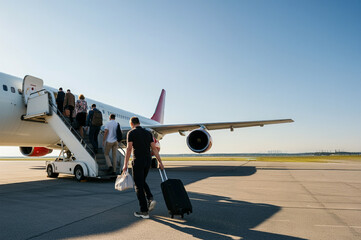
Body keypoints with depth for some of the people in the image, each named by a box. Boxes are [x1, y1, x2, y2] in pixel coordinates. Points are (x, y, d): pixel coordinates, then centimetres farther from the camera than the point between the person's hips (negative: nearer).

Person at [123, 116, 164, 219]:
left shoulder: (131, 133, -4)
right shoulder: (148, 133, 11)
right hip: (148, 160, 6)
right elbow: (154, 149, 8)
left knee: (139, 185, 2)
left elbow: (129, 149, -11)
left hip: (138, 161, -6)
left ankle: (144, 211, 3)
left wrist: (125, 164, -7)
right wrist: (160, 162, 10)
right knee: (142, 182, 24)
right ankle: (150, 199, 4)